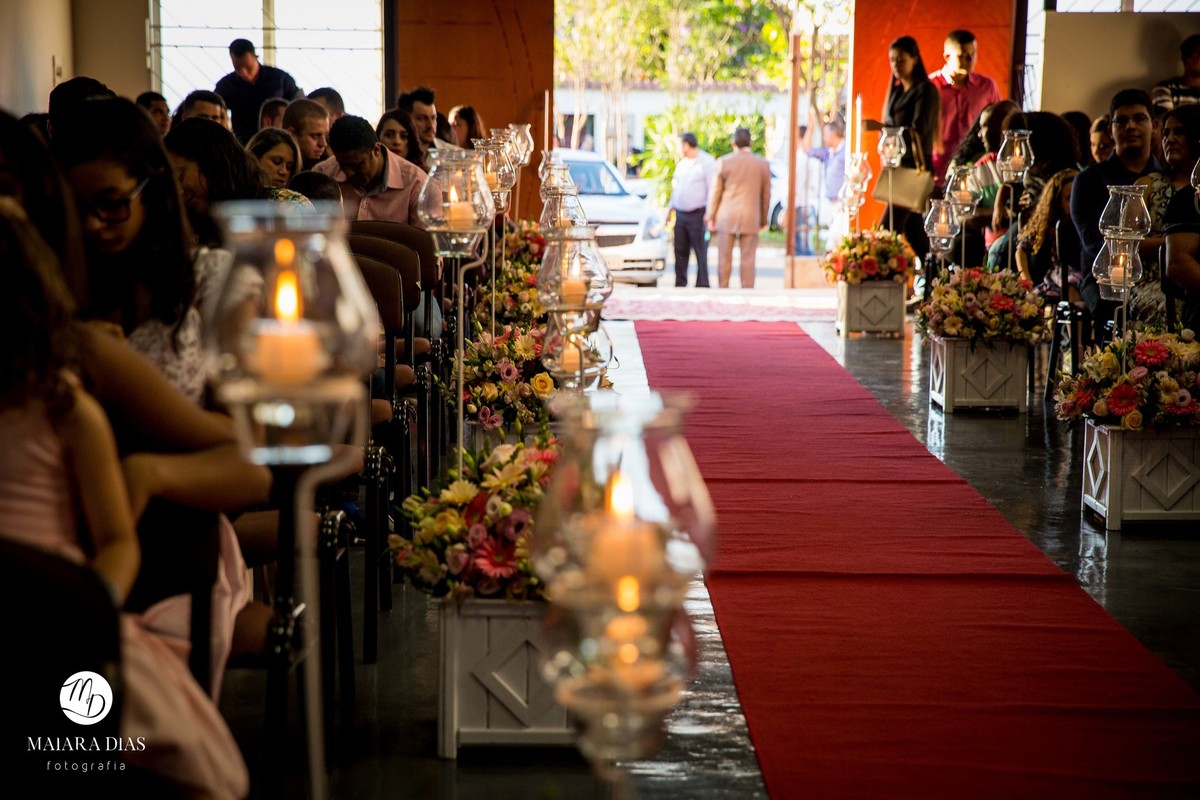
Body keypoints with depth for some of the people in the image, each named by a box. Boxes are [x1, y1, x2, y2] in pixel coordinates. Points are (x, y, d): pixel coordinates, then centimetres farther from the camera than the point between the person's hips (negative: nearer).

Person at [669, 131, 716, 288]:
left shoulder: (706, 162, -5)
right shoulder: (681, 164, 18)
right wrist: (671, 207, 18)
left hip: (698, 214, -7)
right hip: (681, 214, 7)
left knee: (701, 252, -5)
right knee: (680, 252, 7)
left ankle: (702, 285, -3)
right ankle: (680, 284, 13)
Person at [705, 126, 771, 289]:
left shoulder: (723, 162, -2)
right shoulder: (763, 164, 4)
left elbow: (715, 192, 0)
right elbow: (766, 194, 8)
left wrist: (710, 217, 7)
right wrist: (763, 219, 17)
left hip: (726, 217, -1)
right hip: (751, 218, 1)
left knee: (724, 257, 5)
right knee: (747, 258, 1)